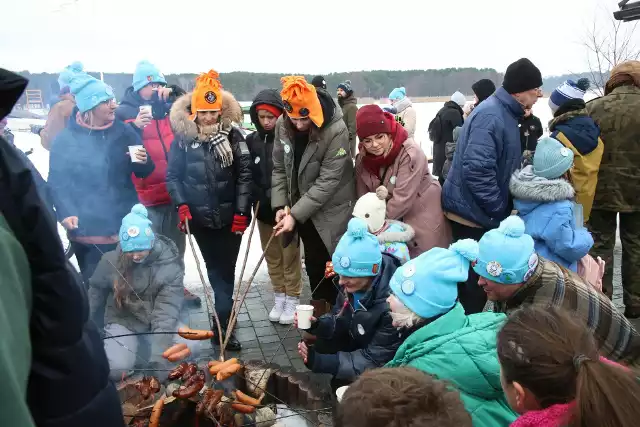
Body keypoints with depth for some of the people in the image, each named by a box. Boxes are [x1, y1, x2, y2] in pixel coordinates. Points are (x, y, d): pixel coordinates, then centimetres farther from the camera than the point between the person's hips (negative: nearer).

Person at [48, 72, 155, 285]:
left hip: (126, 228, 3)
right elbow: (57, 182, -6)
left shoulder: (124, 132, 4)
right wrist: (65, 212, -20)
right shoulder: (65, 139, -4)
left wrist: (144, 161, -15)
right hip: (87, 232, -3)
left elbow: (143, 172, 8)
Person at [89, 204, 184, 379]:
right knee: (117, 370, -23)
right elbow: (96, 290, 4)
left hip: (156, 320, 0)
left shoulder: (170, 265, -22)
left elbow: (166, 313, -29)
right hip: (123, 320, 1)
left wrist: (158, 359, -37)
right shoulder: (111, 260, -16)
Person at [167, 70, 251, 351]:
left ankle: (223, 326, 16)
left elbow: (245, 174, -5)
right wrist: (181, 205, -12)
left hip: (231, 217, 0)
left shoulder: (233, 135, -3)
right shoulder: (183, 139, -2)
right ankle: (224, 325, 20)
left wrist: (241, 211, -9)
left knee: (225, 271, 5)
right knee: (216, 271, 10)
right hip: (200, 218, 0)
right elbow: (173, 175, 2)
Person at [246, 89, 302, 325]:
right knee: (272, 256, 15)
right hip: (263, 208, 5)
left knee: (290, 255, 5)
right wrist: (258, 198, -10)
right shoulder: (252, 141, 2)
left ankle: (292, 299, 21)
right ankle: (279, 297, 30)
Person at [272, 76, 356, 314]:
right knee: (312, 259, 18)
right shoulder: (282, 125, -8)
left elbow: (328, 181, -26)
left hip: (331, 209, -5)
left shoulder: (336, 130, -26)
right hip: (301, 206, 5)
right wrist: (280, 205, -9)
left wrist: (295, 214, -27)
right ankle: (319, 304, 35)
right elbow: (279, 167, 1)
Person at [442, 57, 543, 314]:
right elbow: (477, 169, -30)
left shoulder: (504, 113, 11)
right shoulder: (491, 116, -21)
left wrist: (502, 205, 11)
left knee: (474, 275, 19)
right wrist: (498, 208, -20)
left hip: (477, 210, 10)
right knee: (475, 278, 1)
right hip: (475, 211, -10)